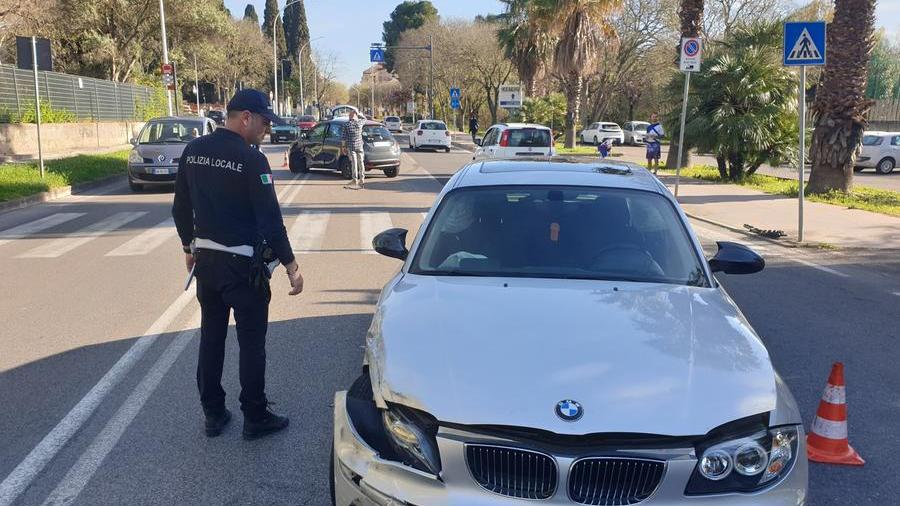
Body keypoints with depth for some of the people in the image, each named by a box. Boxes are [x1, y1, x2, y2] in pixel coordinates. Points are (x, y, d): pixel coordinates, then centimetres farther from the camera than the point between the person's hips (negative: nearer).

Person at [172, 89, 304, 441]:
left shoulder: (193, 151, 4)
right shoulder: (250, 160, -17)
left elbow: (181, 208, 11)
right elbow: (270, 218, -18)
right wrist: (290, 266, -13)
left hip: (206, 260, 7)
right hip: (243, 265, -6)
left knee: (210, 338, 15)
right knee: (251, 343, 5)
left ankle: (213, 414, 25)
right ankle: (255, 419, 15)